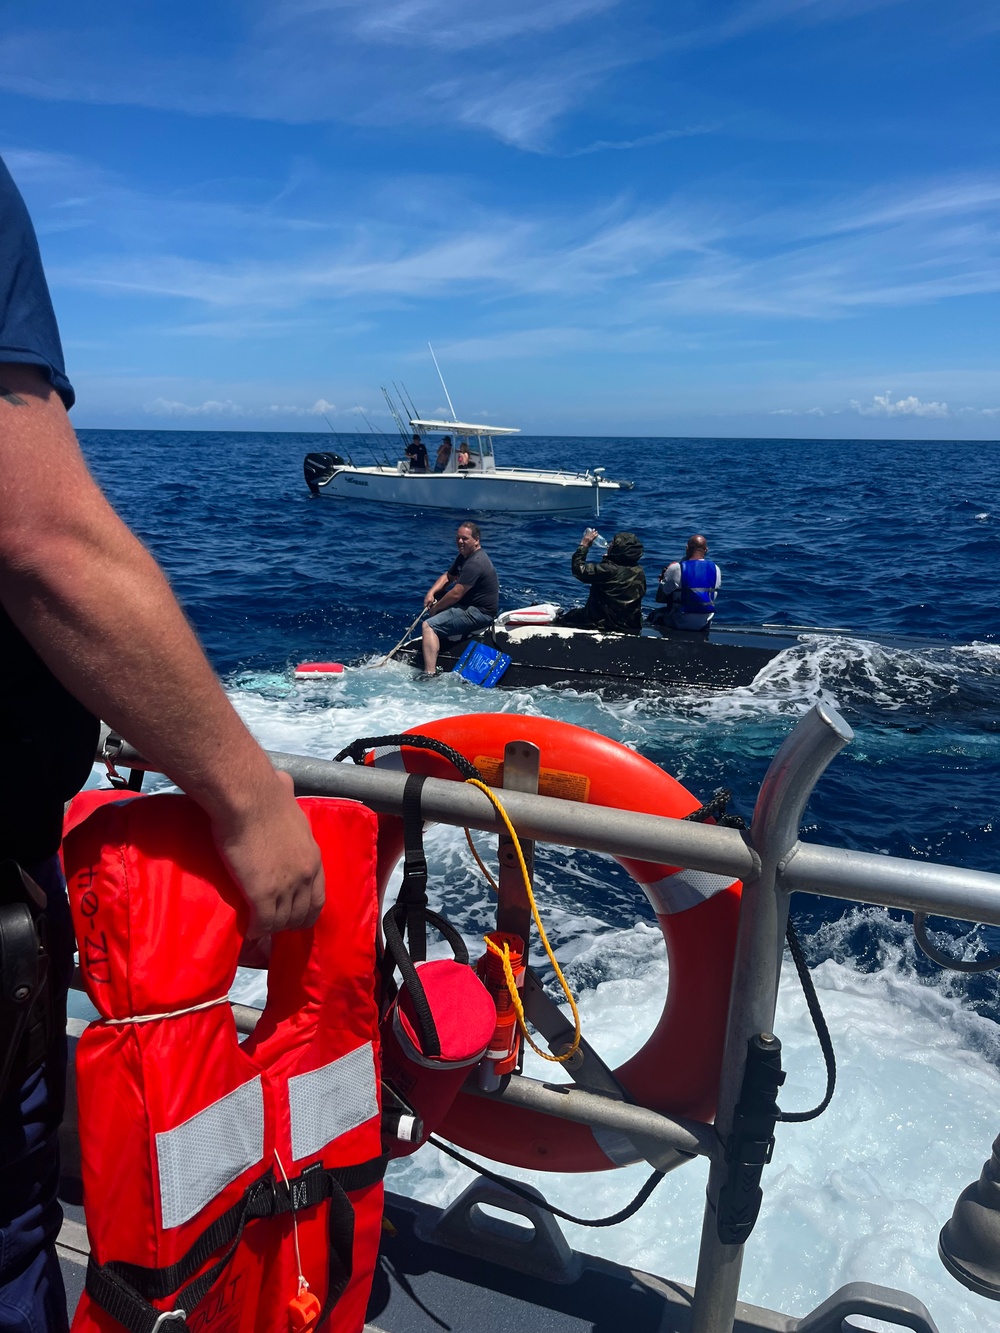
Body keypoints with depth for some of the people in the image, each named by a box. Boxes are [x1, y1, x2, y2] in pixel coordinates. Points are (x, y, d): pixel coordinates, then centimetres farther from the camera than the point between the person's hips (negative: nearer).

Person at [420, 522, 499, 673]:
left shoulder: (474, 563, -23)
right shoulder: (464, 556, 11)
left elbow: (456, 594, -25)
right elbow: (447, 577, 18)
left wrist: (435, 608, -10)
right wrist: (431, 593, 0)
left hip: (479, 614, -11)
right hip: (472, 605, 11)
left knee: (429, 626, -22)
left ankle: (430, 675, -33)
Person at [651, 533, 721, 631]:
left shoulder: (675, 569, -18)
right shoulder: (715, 569, -5)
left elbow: (659, 598, -12)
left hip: (679, 624, -4)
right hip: (704, 625, 4)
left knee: (655, 614, 27)